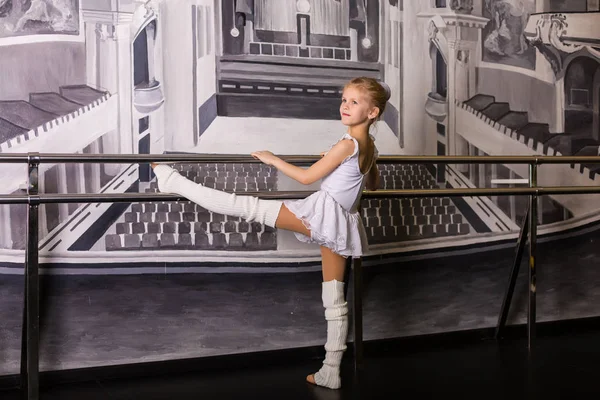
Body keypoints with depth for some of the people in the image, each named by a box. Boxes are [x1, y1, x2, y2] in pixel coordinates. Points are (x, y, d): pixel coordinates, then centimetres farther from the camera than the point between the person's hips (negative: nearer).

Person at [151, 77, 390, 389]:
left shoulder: (347, 144, -13)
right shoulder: (369, 146, 13)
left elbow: (306, 177, -9)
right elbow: (374, 185, 31)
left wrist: (272, 159, 3)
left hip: (323, 212, -8)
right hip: (343, 222, 8)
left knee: (247, 206, -9)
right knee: (335, 298, 9)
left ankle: (173, 181, -7)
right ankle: (330, 373, 15)